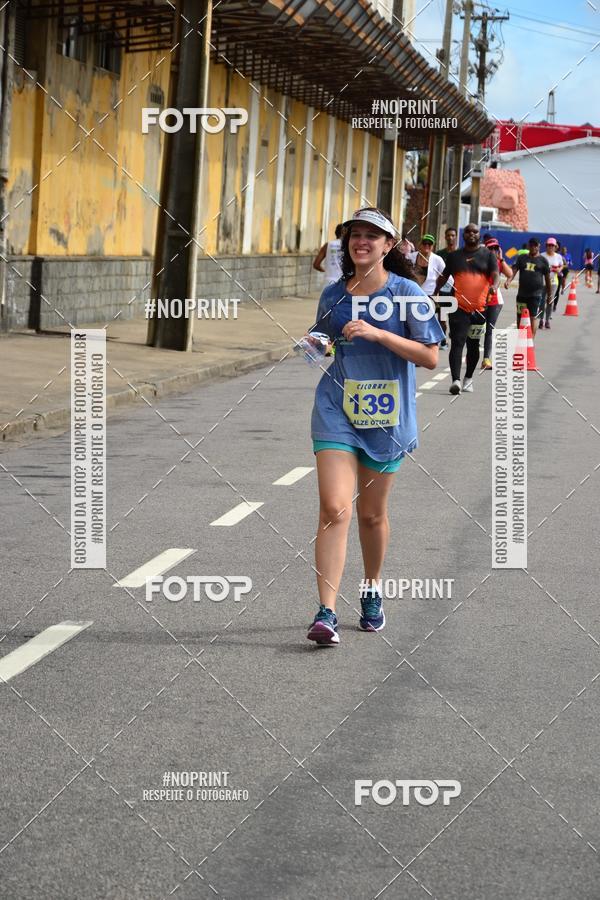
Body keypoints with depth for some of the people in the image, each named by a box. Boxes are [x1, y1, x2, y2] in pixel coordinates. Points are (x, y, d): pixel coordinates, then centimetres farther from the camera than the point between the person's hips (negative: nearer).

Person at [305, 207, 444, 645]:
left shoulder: (408, 294, -4)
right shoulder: (333, 295, 8)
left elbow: (430, 356, -9)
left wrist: (377, 333, -19)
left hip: (385, 417, -1)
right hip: (336, 412, 1)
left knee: (372, 513, 11)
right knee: (334, 508, -13)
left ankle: (372, 590, 37)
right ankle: (326, 613, -16)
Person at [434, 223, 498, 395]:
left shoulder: (487, 255, 7)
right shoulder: (454, 256, 12)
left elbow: (495, 274, -6)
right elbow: (444, 276, 22)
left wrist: (494, 286, -26)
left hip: (480, 307, 0)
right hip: (459, 307, 0)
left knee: (473, 345, 12)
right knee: (457, 343, -13)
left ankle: (468, 379, 29)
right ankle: (455, 380, -22)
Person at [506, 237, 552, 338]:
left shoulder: (543, 260, 5)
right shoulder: (522, 258, 11)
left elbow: (547, 278, 8)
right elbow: (514, 270, -2)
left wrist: (549, 294, 9)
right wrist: (509, 280, -22)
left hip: (536, 294, -3)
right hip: (522, 293, 3)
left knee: (533, 317, -11)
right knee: (520, 318, 9)